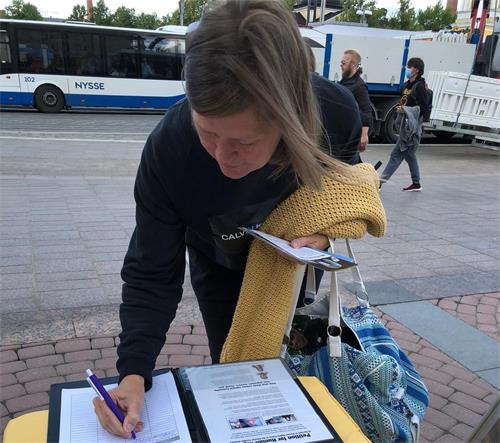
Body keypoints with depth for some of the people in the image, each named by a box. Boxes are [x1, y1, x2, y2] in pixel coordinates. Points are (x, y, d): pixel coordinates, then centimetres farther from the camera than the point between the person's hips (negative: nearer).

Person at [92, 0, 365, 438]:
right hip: (220, 267, -1)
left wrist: (325, 232, -26)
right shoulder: (169, 147, -39)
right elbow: (152, 274, -29)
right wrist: (133, 372, -40)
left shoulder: (337, 114, -35)